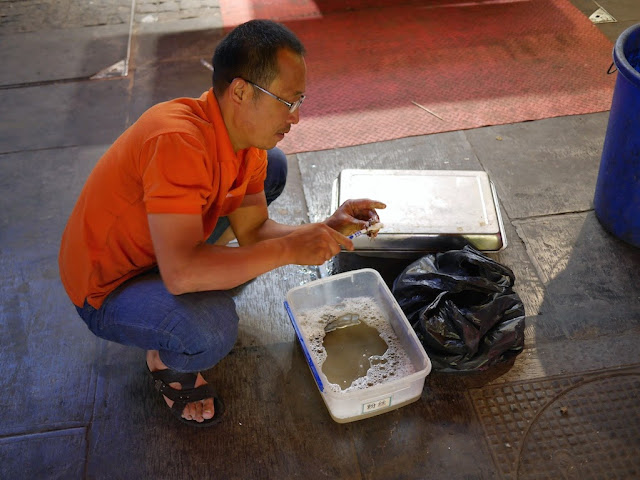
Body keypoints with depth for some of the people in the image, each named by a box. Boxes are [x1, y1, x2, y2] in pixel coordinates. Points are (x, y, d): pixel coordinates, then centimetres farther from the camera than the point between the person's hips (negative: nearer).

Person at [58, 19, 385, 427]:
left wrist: (328, 229, -17)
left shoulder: (248, 134, -8)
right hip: (106, 289, -8)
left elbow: (252, 231, -2)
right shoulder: (178, 140, -37)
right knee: (211, 327, -39)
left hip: (165, 251, 8)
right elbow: (180, 273, -41)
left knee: (273, 166, 8)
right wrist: (289, 248, -35)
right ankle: (164, 357, -1)